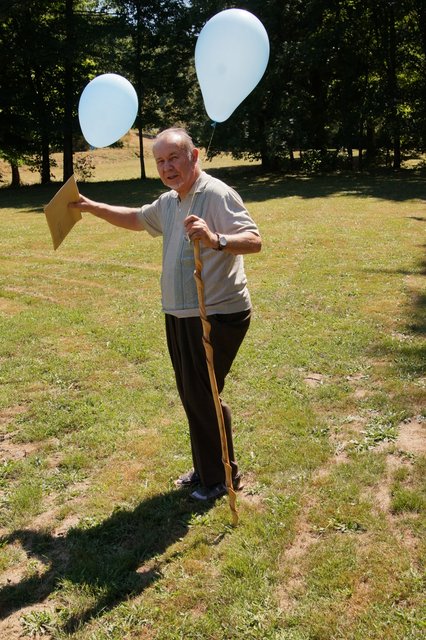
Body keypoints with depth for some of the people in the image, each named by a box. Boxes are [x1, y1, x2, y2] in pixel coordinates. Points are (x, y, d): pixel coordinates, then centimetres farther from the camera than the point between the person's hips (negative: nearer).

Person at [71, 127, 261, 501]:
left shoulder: (217, 194, -16)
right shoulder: (169, 203, 13)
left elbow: (254, 241, -28)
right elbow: (136, 219, 31)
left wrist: (216, 240, -46)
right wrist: (93, 208, 25)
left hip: (218, 315, -9)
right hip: (180, 315, 9)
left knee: (203, 396, -3)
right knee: (190, 395, 16)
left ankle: (223, 477, 17)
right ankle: (205, 469, 33)